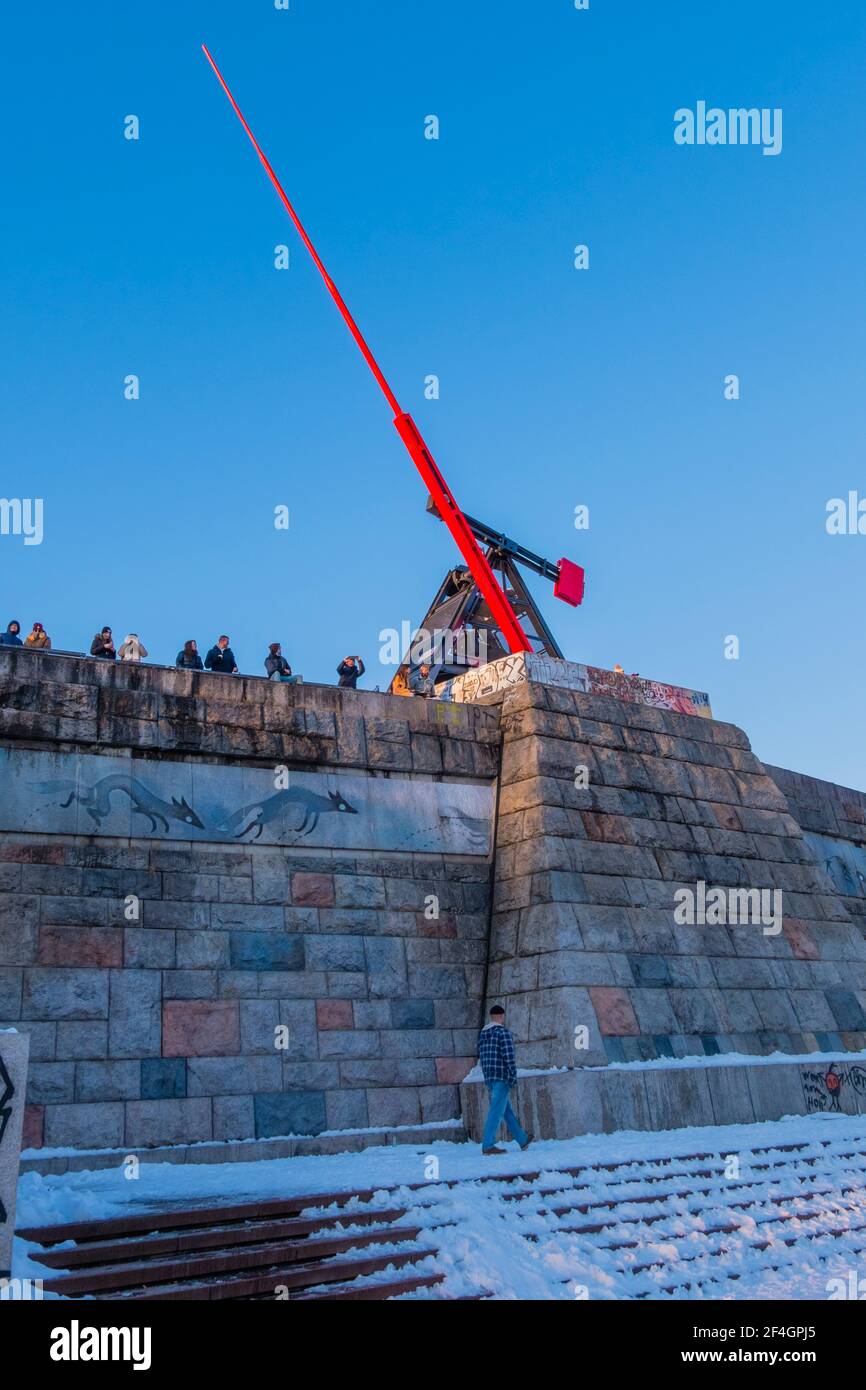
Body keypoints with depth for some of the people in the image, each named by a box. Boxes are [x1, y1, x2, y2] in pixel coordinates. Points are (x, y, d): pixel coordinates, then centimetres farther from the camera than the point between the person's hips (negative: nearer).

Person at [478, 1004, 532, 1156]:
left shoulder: (483, 1033, 14)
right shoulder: (503, 1031, -10)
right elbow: (509, 1055, -16)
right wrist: (513, 1074, -13)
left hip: (489, 1077, 8)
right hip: (502, 1076, -8)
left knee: (507, 1109, 16)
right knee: (497, 1110, -9)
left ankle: (523, 1139, 27)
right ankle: (488, 1145, -13)